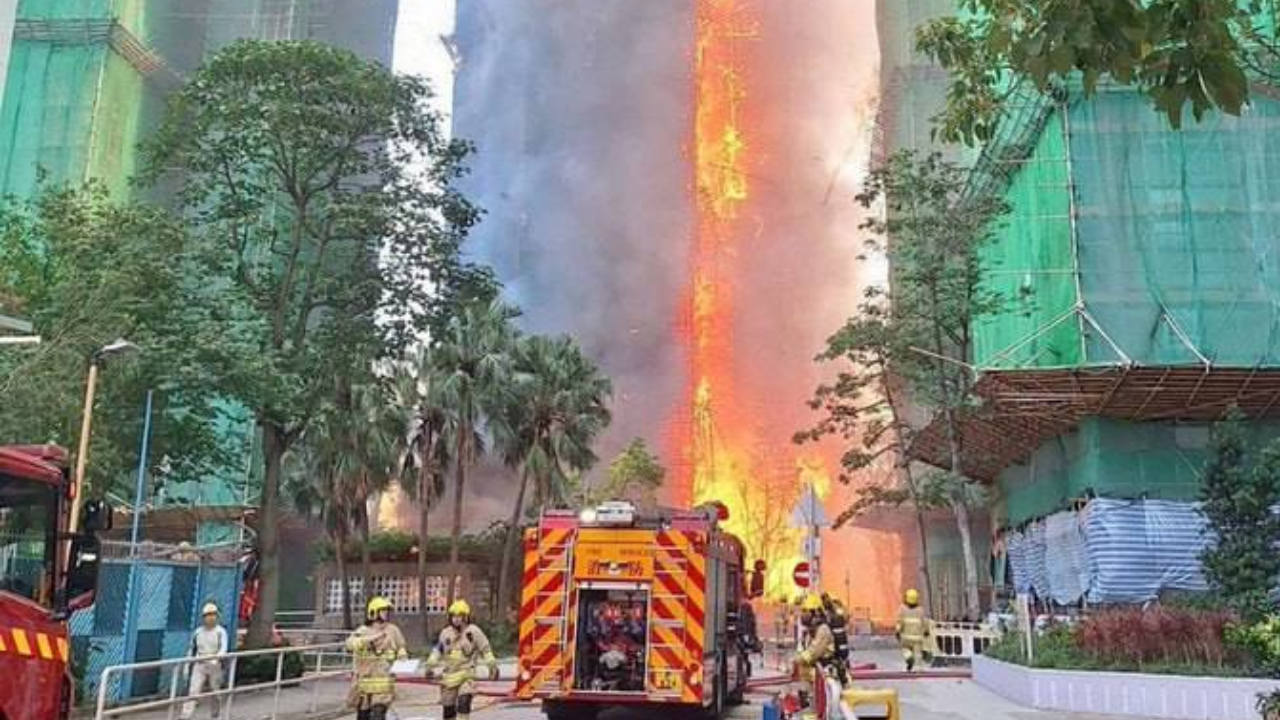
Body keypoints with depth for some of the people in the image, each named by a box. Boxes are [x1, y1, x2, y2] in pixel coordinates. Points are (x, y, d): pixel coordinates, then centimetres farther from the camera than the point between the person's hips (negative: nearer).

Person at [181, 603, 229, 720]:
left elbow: (223, 648, -20)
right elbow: (192, 649, 15)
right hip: (199, 666, 2)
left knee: (215, 692, 9)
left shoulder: (221, 631, -6)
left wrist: (217, 657, -39)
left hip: (215, 665, -2)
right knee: (193, 691, -9)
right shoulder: (197, 632, 5)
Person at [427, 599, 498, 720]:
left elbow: (485, 649, 1)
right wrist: (430, 665, 13)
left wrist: (492, 666, -1)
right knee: (448, 706, 8)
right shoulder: (445, 633, 7)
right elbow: (438, 650, 19)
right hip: (449, 675, 4)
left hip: (467, 674, -4)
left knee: (464, 701, -23)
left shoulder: (473, 632, -4)